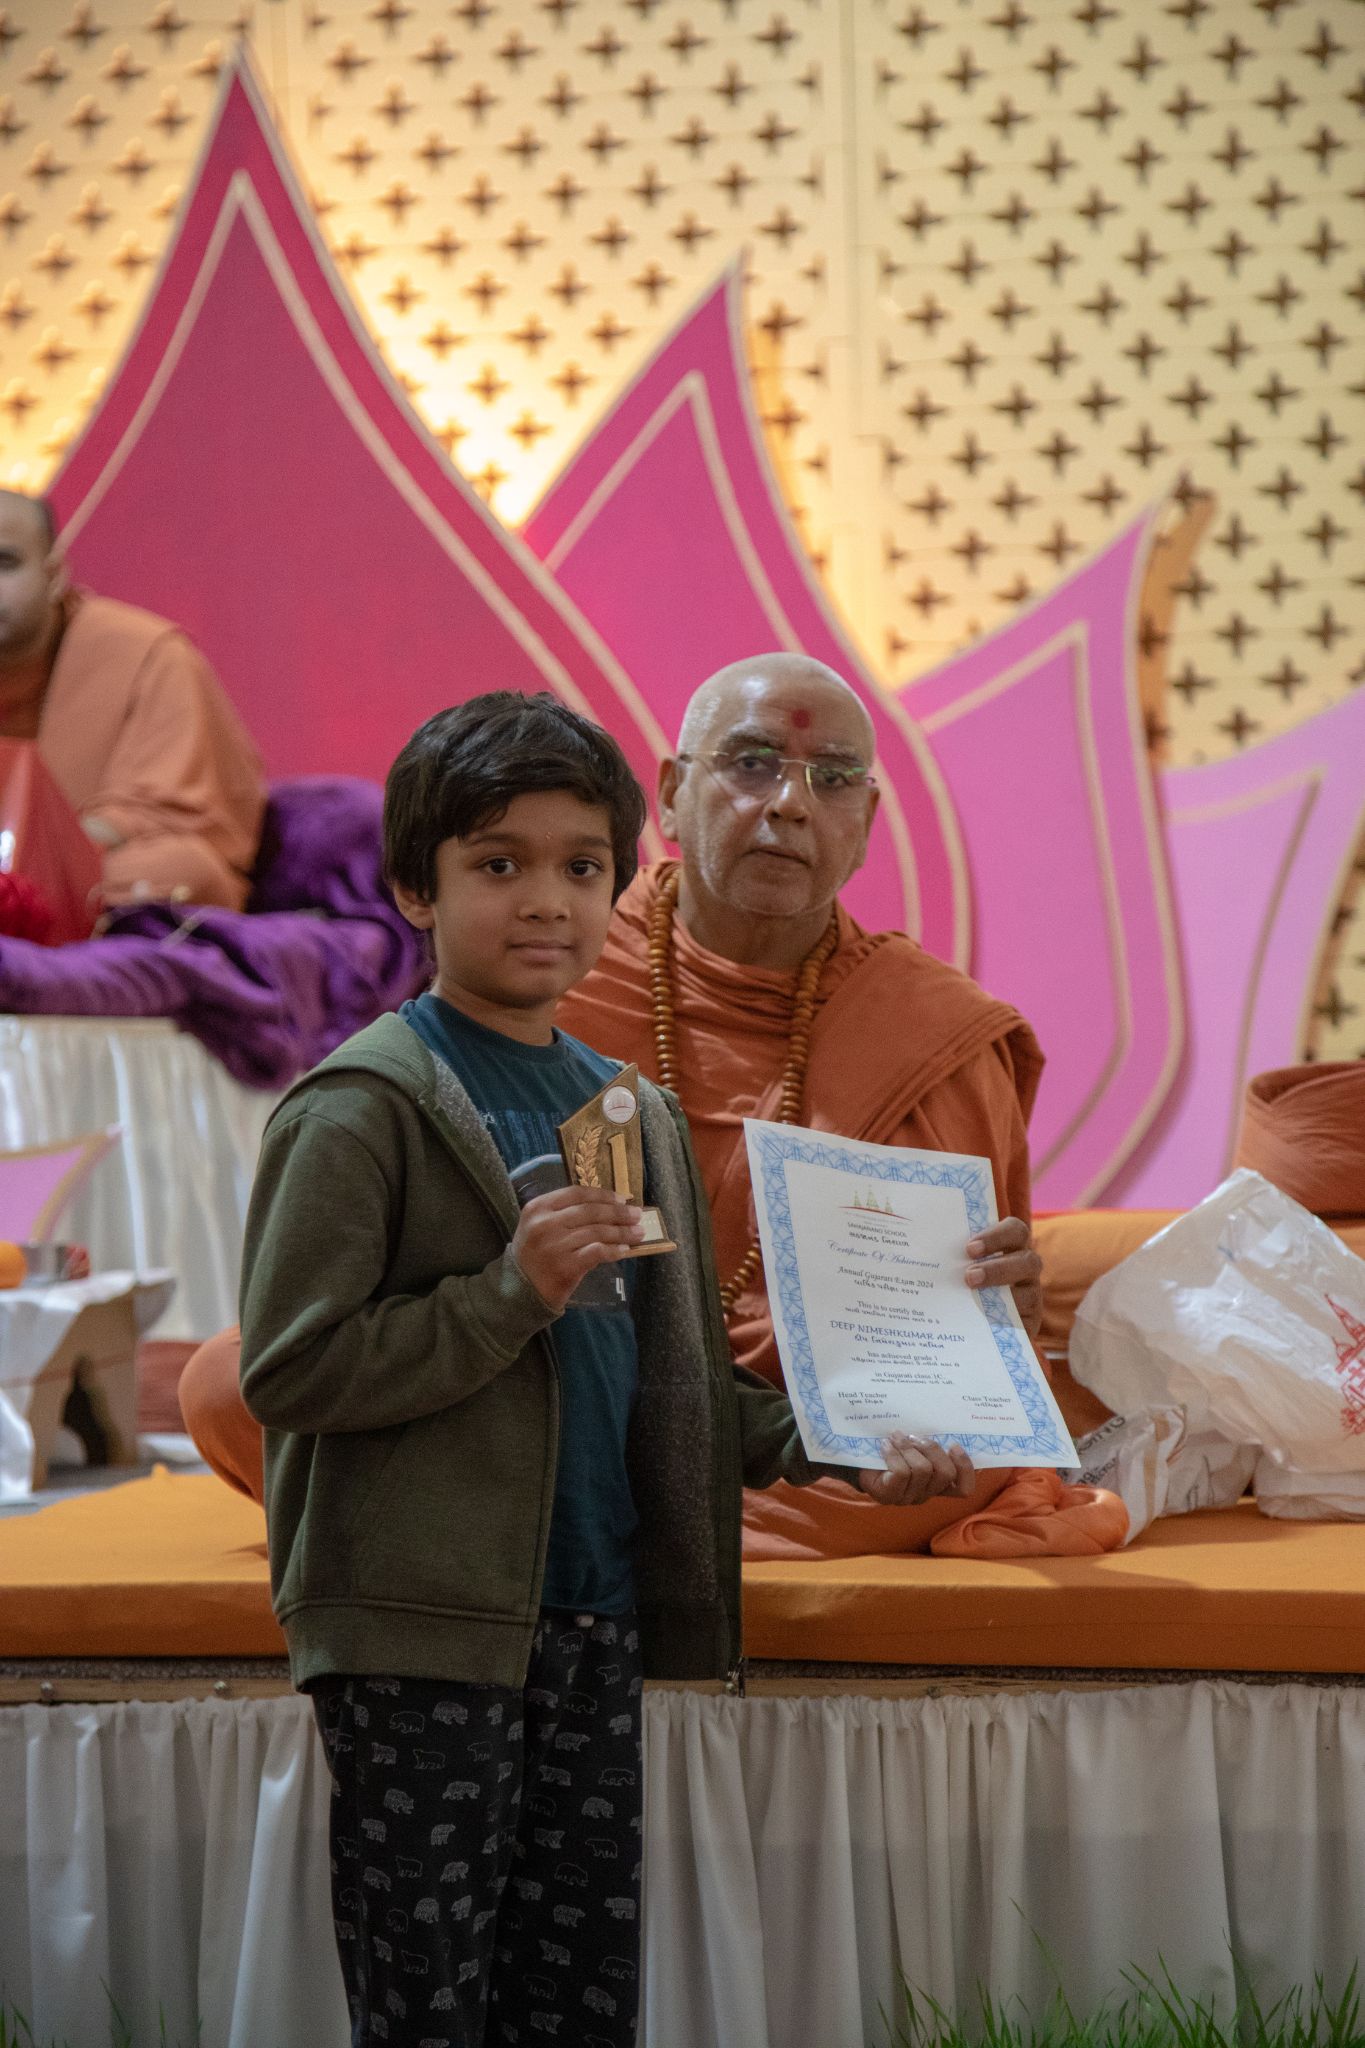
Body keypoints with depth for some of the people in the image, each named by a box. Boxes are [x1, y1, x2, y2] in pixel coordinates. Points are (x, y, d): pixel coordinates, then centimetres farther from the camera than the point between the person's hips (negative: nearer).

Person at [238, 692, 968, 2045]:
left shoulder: (635, 1114, 15)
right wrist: (510, 1295, -20)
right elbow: (289, 1371, -14)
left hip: (599, 1624, 6)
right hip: (423, 1631, -6)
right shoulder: (364, 1107, -7)